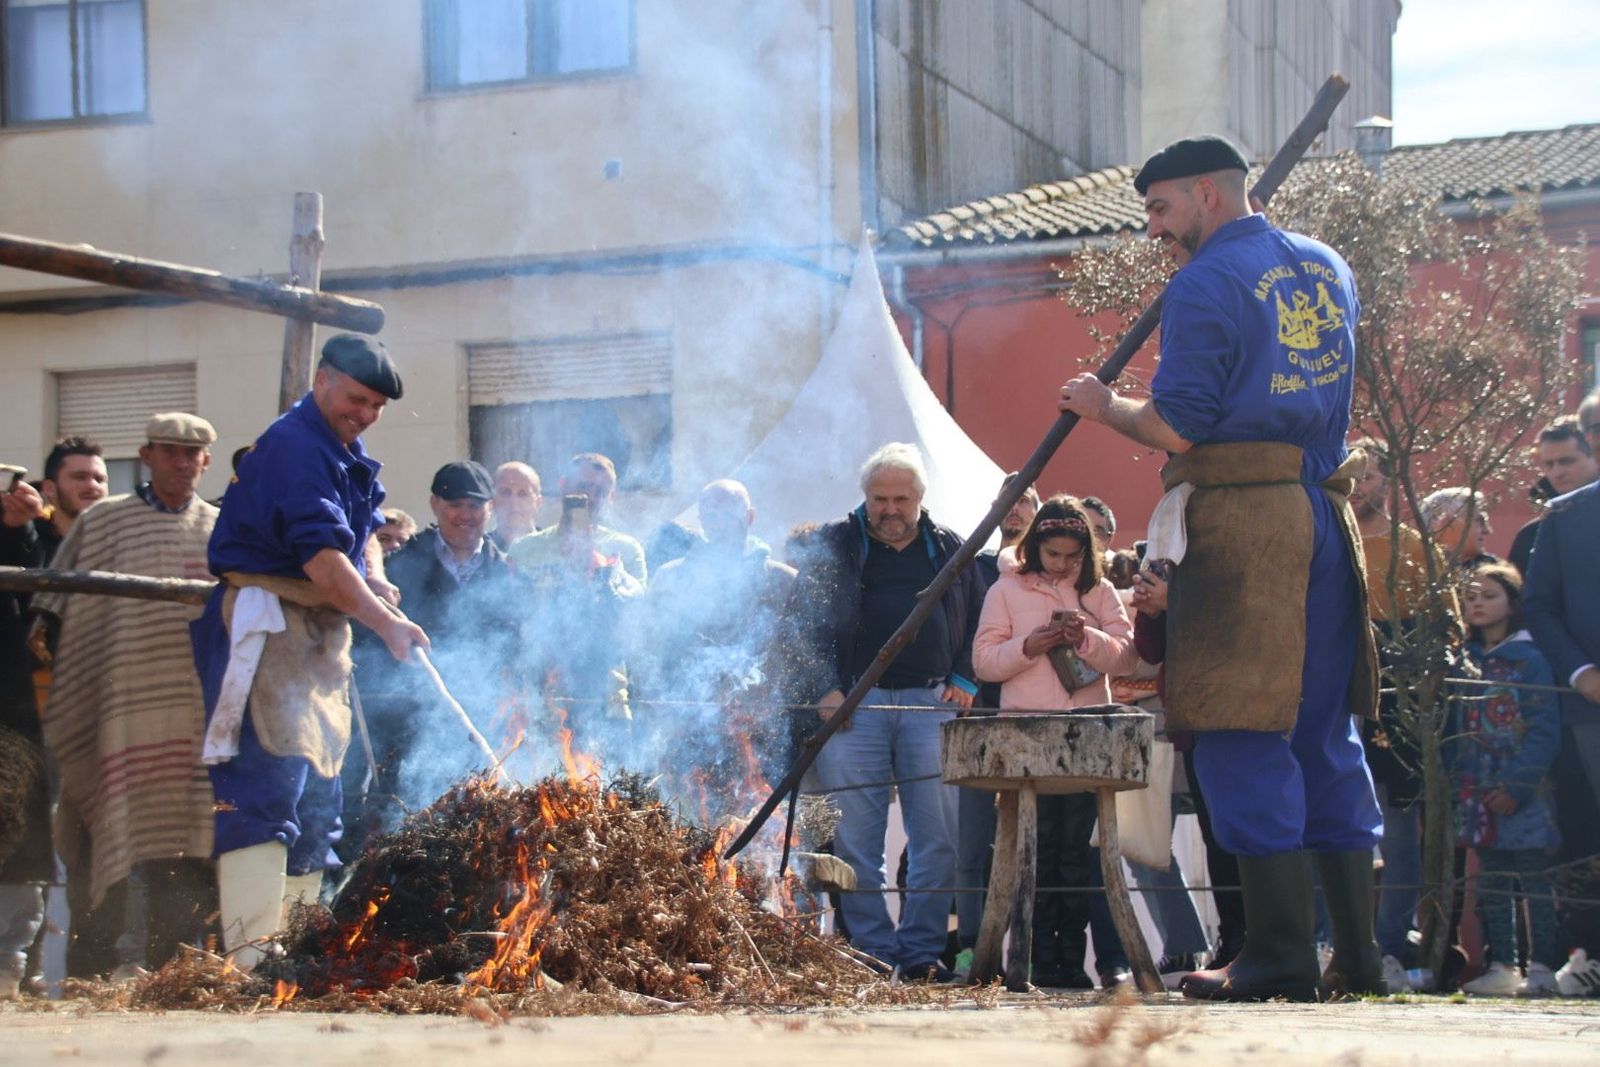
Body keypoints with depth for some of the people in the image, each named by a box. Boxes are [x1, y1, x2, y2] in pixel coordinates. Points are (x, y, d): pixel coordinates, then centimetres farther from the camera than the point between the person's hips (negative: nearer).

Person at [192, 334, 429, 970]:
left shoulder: (350, 456, 17)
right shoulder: (294, 446, -15)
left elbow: (364, 530, 22)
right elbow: (321, 555, -23)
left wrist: (375, 578, 0)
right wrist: (386, 623, -23)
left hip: (322, 631, 10)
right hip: (266, 625, -10)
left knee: (317, 795, 10)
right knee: (266, 791, -18)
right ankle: (253, 958, -24)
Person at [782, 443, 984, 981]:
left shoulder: (949, 549, 15)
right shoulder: (834, 546, 9)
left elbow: (979, 619, 20)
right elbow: (801, 620, 5)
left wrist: (964, 680, 7)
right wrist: (824, 689, -6)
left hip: (931, 703, 2)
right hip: (854, 703, -1)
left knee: (937, 836, -2)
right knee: (855, 837, -4)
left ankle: (922, 950, 5)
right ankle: (873, 951, 2)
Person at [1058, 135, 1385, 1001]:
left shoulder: (1205, 286, -6)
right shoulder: (1326, 267, 17)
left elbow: (1178, 428, -12)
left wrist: (1105, 406, 6)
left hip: (1237, 522, -7)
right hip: (1323, 515, 7)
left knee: (1241, 737, -4)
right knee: (1325, 735, 11)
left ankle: (1281, 956, -7)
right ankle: (1357, 952, 10)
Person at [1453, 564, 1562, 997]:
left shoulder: (1530, 659, -3)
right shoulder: (1465, 662, 14)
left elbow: (1545, 730, -9)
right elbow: (1456, 731, 14)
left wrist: (1516, 786, -17)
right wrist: (1458, 782, 2)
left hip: (1523, 795, -6)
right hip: (1480, 796, 6)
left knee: (1534, 881, -4)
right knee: (1491, 884, 8)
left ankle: (1541, 966, -2)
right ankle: (1500, 965, 12)